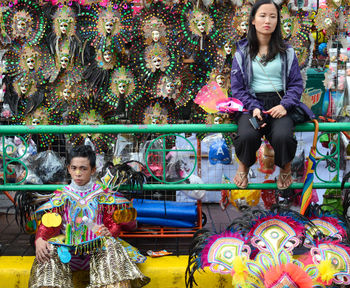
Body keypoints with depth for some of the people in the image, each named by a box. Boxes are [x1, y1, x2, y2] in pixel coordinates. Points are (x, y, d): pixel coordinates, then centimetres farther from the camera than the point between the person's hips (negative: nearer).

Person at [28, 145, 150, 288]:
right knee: (50, 250, -31)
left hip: (96, 247, 0)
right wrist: (40, 239, -18)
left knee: (110, 245, -33)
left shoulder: (102, 194, 11)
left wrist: (109, 232, -17)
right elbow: (48, 224, 4)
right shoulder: (62, 195, 12)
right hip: (68, 248, 1)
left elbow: (114, 222, 8)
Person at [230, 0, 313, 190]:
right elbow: (237, 88, 5)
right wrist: (253, 107, -13)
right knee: (247, 136, -34)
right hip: (251, 104, 0)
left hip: (280, 102, 0)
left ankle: (285, 169, 2)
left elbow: (296, 83, 9)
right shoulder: (242, 52, 9)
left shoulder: (286, 52, 11)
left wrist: (285, 105, -10)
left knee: (283, 137, -33)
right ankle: (243, 167, 1)